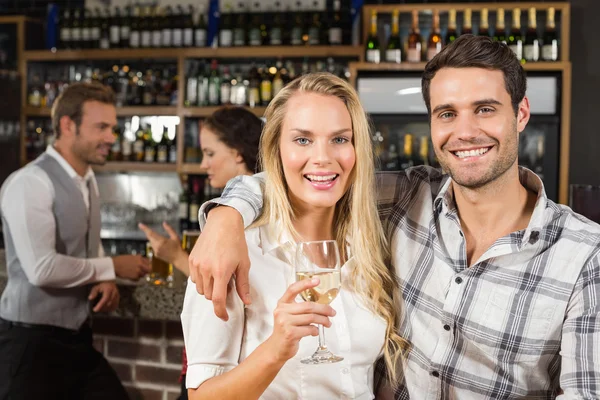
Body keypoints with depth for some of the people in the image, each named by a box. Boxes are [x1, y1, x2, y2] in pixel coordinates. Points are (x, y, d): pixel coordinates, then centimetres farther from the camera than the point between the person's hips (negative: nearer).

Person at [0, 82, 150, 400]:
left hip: (77, 337, 8)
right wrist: (112, 268, -15)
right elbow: (42, 268, -26)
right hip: (32, 341, -8)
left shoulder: (88, 181, 10)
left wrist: (106, 279, -1)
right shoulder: (31, 183, -18)